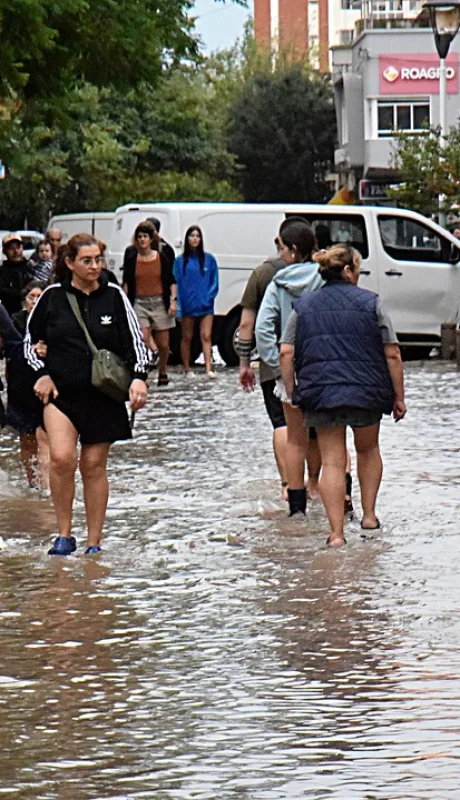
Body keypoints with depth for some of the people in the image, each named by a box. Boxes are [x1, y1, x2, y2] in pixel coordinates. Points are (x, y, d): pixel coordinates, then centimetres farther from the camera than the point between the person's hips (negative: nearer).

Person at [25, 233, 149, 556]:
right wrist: (42, 373, -2)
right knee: (61, 457, -19)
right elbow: (30, 340, 12)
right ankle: (64, 535, -5)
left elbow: (135, 340, 2)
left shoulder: (114, 296, 0)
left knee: (94, 465, 5)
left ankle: (94, 543, 16)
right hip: (60, 392, -1)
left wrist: (139, 377, -13)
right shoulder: (53, 296, 0)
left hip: (103, 396, 1)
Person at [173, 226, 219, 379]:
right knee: (187, 337, 9)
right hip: (187, 306, 0)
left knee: (206, 336, -8)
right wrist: (178, 307, -6)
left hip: (205, 305, 0)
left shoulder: (209, 259, 5)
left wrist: (209, 297, -9)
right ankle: (187, 369, 18)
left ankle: (208, 369, -14)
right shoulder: (180, 261, 3)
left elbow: (214, 282, 7)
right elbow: (176, 284, 1)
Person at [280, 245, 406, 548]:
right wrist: (398, 397, 4)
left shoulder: (304, 306, 6)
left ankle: (336, 532, -1)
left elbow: (286, 353, 1)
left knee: (332, 461, 5)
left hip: (320, 394, 1)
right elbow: (392, 355, -3)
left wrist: (292, 391, 10)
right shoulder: (371, 303, -1)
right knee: (368, 449, 24)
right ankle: (369, 515, 23)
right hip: (366, 392, -1)